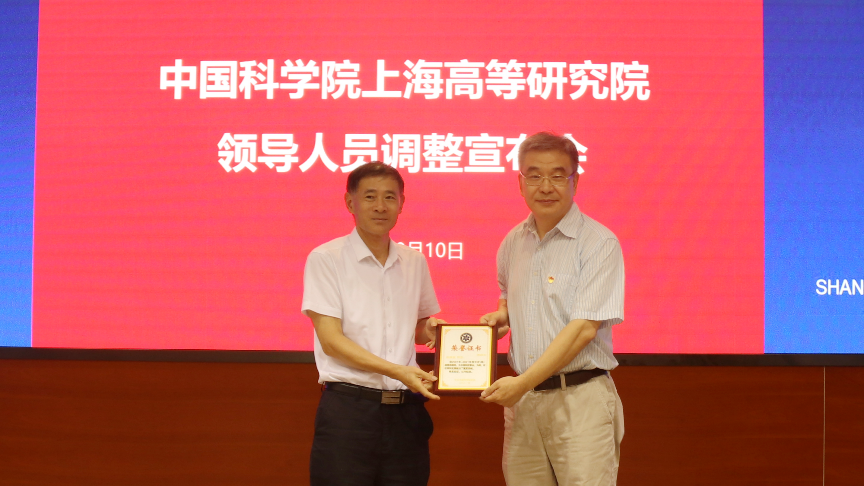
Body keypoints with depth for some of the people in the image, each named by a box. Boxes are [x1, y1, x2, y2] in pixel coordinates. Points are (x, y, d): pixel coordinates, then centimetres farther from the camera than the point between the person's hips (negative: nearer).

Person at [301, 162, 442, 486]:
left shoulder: (414, 262, 13)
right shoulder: (325, 259, -2)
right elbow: (330, 340, -9)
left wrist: (431, 330, 0)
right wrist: (398, 371, -19)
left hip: (405, 410, 4)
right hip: (348, 408, -4)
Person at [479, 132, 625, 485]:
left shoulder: (599, 243, -8)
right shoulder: (513, 243, 12)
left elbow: (584, 328, -15)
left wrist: (523, 382, -17)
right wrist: (501, 315, 7)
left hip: (580, 398, -5)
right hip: (521, 401, 5)